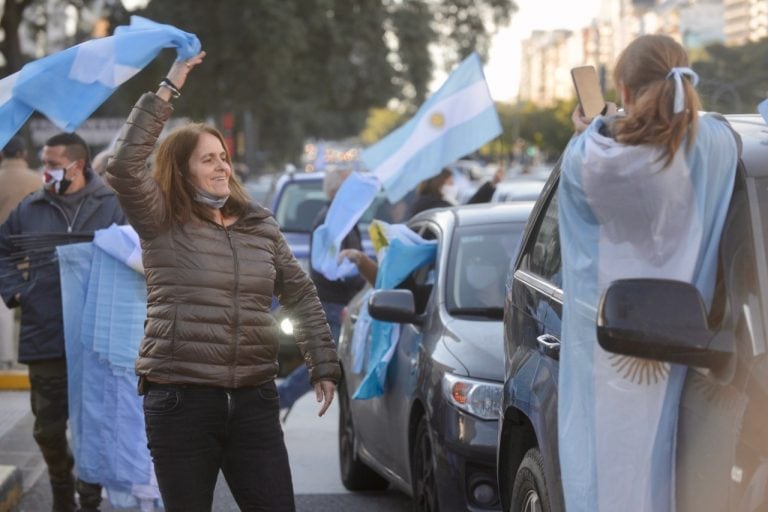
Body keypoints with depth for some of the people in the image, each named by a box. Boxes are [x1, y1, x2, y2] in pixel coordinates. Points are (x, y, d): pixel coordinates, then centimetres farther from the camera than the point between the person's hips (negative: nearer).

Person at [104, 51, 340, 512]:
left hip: (254, 400, 3)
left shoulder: (261, 227, 11)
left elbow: (302, 296, 16)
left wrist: (324, 366, 10)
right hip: (181, 399, -3)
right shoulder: (163, 226, -1)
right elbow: (125, 166, -17)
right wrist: (167, 92, -16)